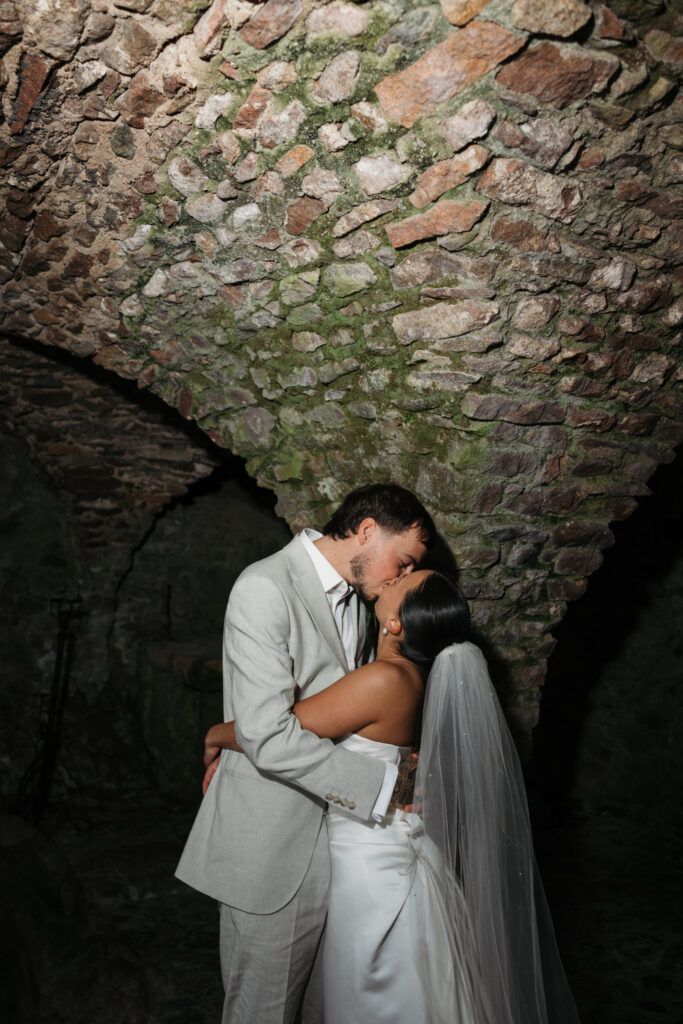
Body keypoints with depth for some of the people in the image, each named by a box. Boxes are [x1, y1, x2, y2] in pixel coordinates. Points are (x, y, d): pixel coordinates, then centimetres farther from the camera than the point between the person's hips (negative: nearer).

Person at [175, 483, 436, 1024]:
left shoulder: (354, 597, 8)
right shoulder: (266, 589, -20)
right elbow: (269, 737, -27)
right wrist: (384, 783, -22)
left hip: (334, 833, 8)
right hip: (274, 848, -8)